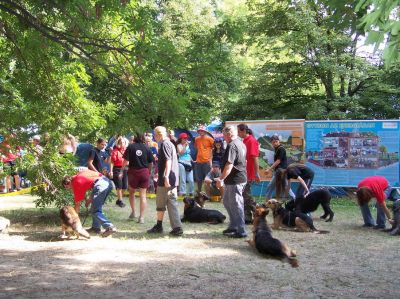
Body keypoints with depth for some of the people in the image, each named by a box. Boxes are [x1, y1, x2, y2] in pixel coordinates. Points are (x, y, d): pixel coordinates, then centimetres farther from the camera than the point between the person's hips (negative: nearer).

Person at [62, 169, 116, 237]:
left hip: (100, 185, -9)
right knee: (97, 207, 22)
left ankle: (110, 227, -15)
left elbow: (77, 204, 12)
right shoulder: (79, 175, 27)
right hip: (108, 182, 9)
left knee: (95, 211, -2)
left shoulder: (76, 183, 6)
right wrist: (90, 198, 27)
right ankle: (96, 227, 24)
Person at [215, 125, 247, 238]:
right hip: (242, 177, 10)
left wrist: (221, 179, -21)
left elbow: (229, 165, -25)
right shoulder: (241, 144, 13)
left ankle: (241, 231, 3)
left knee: (236, 205, -3)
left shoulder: (232, 145, -18)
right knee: (226, 201, 19)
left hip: (235, 180, -10)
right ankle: (233, 226, 25)